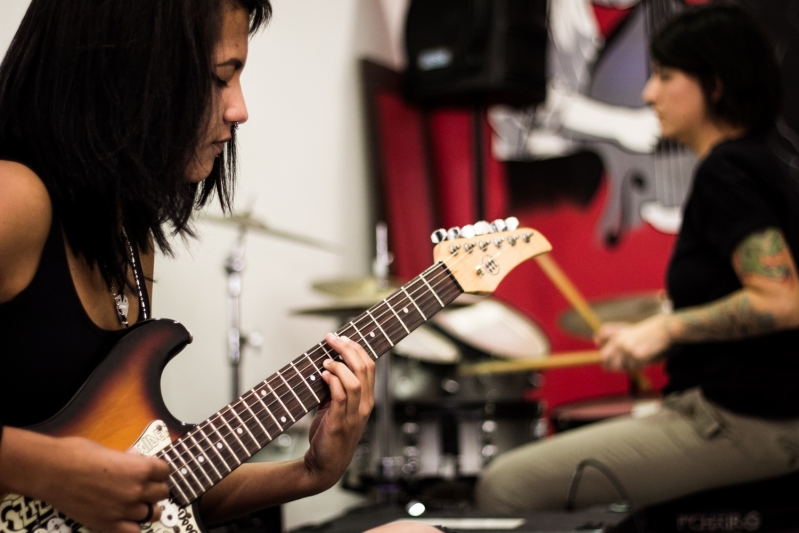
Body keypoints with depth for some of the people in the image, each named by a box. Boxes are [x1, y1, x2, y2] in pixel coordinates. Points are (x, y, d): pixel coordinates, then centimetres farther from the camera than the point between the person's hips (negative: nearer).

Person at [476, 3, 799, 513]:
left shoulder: (725, 170, -16)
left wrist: (667, 328, -17)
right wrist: (653, 338, 14)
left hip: (736, 423, -11)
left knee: (507, 485, -12)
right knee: (551, 461, 23)